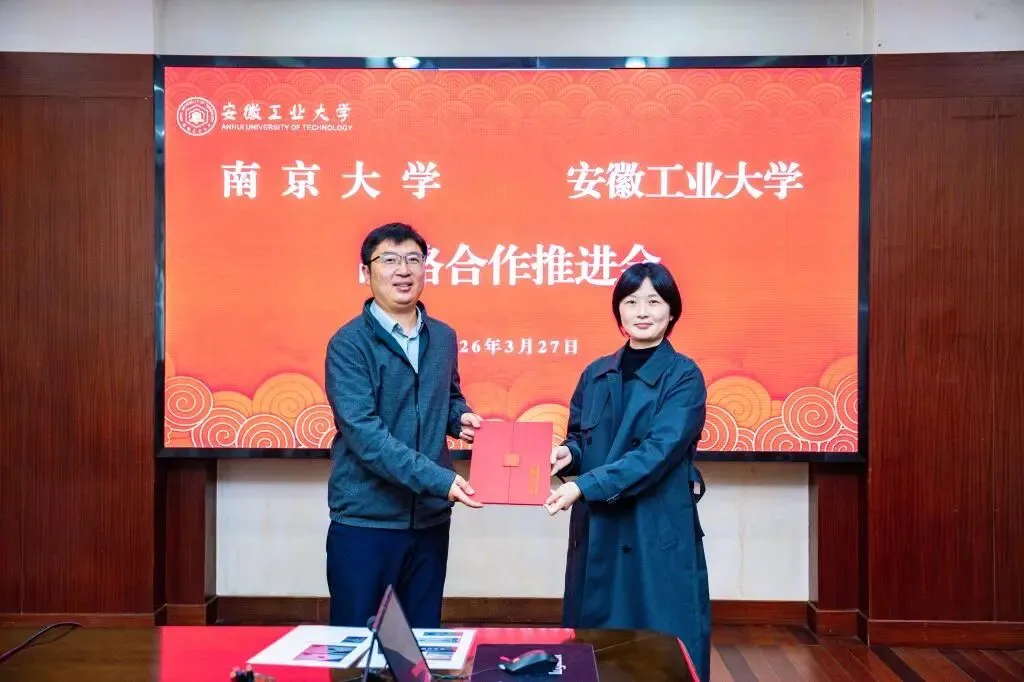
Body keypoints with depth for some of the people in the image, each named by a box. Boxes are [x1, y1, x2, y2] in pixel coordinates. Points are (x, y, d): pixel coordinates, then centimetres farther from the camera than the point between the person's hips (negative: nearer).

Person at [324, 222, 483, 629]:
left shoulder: (444, 338, 7)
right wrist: (438, 479, -27)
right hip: (365, 519, -5)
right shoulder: (349, 344, -11)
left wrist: (460, 418, -1)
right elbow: (363, 432, -21)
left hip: (431, 518, 5)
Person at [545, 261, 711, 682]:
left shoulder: (684, 377, -8)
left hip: (659, 530, -5)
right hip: (596, 529, 5)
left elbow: (659, 452, -18)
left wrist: (584, 486, -24)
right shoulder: (596, 374, 8)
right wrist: (566, 454, -10)